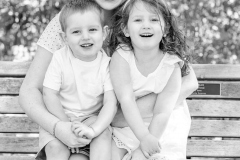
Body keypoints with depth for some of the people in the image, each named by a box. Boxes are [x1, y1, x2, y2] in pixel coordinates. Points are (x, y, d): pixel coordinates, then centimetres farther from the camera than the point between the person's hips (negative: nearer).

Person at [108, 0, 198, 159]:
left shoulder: (172, 65, -15)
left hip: (161, 129, -1)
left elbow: (162, 112, -18)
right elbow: (126, 100, -23)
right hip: (127, 126, 1)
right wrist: (144, 137, -34)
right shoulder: (121, 57, -16)